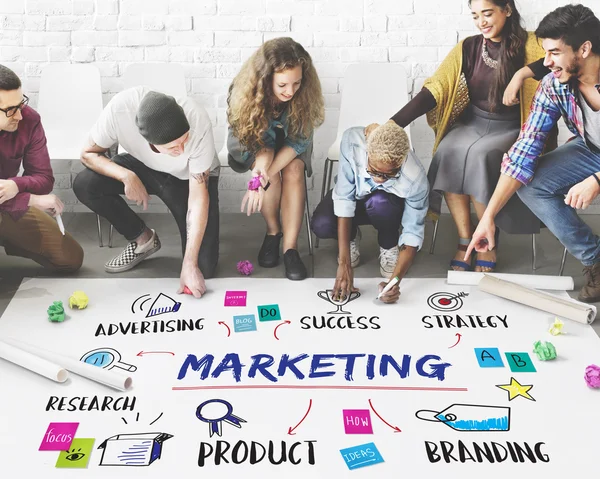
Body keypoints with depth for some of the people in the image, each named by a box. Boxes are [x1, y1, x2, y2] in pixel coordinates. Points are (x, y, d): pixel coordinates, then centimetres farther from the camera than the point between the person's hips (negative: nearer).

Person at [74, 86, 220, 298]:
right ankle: (143, 239, -1)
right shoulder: (120, 107, -35)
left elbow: (198, 197, -32)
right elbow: (89, 153, -16)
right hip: (142, 166, 3)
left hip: (190, 177, -3)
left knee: (203, 268, -17)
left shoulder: (197, 122, -38)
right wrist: (126, 176, -35)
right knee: (84, 185, -24)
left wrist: (189, 264, -34)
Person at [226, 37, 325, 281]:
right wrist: (262, 168, -45)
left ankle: (290, 247, -25)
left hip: (289, 145, 1)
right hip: (252, 143, -1)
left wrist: (263, 177, -38)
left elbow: (298, 140, -25)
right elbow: (259, 141, -22)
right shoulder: (245, 91, -31)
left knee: (294, 170, -29)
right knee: (268, 166, -32)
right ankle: (273, 230, -9)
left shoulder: (305, 93, -29)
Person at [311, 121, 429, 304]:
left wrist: (395, 280, -42)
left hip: (390, 203, -1)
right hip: (355, 194, 1)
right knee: (322, 225, -31)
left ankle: (389, 246, -4)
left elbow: (413, 234, -27)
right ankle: (351, 237, 6)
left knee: (379, 203, -38)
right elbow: (344, 198, -33)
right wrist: (344, 264, -37)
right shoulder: (352, 140, -37)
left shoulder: (416, 180, -37)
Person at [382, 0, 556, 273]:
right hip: (472, 123, 3)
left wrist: (521, 74, -34)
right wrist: (392, 125, -17)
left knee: (480, 155, -33)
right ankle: (465, 240, -17)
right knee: (448, 152, -28)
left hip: (510, 129, -3)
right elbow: (433, 91, -5)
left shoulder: (529, 44, -5)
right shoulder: (467, 48, 3)